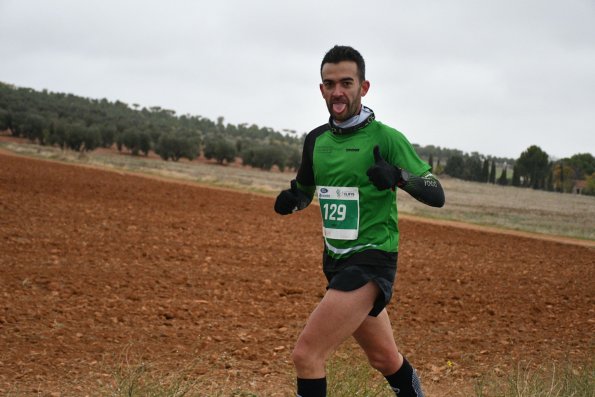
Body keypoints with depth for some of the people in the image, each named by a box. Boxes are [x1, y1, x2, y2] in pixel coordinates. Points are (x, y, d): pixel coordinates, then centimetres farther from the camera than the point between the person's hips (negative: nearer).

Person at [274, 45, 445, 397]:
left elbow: (436, 195, -12)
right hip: (336, 261, 7)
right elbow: (304, 192, 21)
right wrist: (290, 201, -4)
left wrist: (399, 176, -33)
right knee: (385, 358, 21)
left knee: (306, 355, -16)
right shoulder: (316, 140, 7)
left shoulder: (385, 137, -12)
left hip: (371, 259, -7)